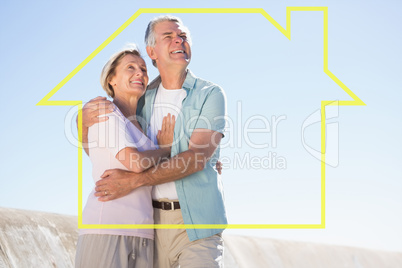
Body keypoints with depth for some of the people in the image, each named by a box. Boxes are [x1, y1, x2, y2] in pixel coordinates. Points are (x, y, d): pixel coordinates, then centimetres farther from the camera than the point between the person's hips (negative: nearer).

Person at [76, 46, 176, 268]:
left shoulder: (138, 125, 23)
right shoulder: (106, 114, 0)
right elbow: (136, 162, -15)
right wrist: (166, 148, 4)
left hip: (141, 235, 7)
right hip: (106, 228, -7)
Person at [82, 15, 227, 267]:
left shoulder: (210, 94, 0)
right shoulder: (143, 100, 12)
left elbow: (196, 158, -13)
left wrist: (134, 180, -19)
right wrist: (85, 123, -2)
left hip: (197, 221, -3)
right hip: (152, 221, 4)